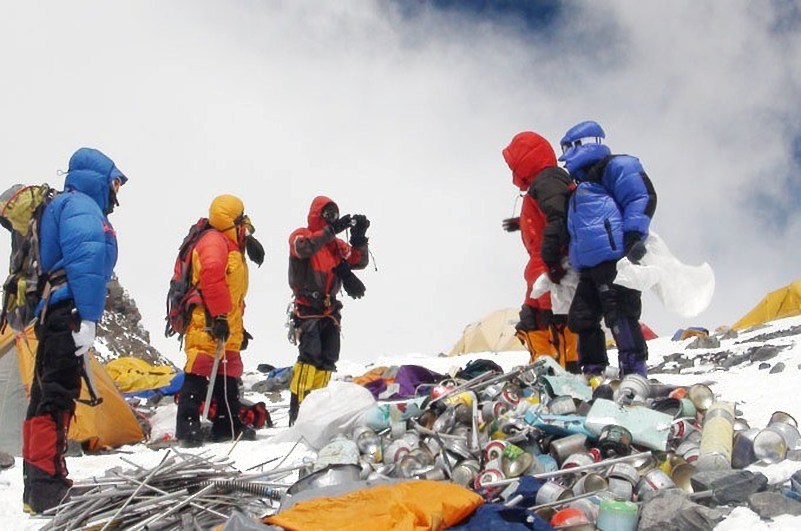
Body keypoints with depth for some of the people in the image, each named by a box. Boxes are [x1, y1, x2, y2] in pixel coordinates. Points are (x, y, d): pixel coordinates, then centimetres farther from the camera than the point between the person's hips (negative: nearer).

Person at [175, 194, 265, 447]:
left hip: (226, 327, 10)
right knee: (199, 373, -13)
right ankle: (187, 425, -14)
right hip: (208, 324, -10)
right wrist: (219, 316, -27)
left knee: (228, 377, 12)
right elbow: (212, 275, -25)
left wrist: (238, 327, 23)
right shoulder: (214, 240, -8)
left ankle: (228, 426, 19)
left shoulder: (232, 246, 25)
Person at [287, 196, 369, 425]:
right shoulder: (300, 236, 1)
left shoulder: (337, 244, 18)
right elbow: (304, 247, -23)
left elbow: (359, 261, 8)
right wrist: (331, 230, -27)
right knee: (310, 356, -20)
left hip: (330, 311, 7)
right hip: (307, 308, -7)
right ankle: (297, 410, -22)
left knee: (327, 361, 6)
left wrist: (359, 237, -7)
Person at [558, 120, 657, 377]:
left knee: (620, 316, -14)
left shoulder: (613, 167, 2)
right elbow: (567, 226, 41)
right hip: (588, 268, 10)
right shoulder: (581, 187, 31)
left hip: (617, 260, -10)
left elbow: (643, 197, -11)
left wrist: (633, 236, -21)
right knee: (582, 318, 8)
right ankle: (593, 373, 14)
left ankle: (635, 372, -14)